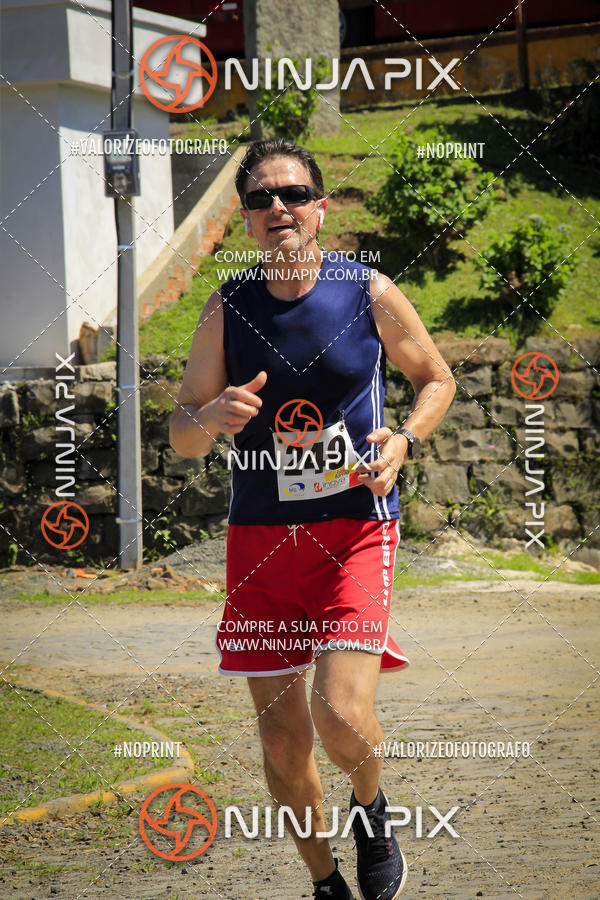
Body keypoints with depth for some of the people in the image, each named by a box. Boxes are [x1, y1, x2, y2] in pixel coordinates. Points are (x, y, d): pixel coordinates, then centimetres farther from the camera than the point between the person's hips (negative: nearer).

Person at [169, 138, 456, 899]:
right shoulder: (226, 310, 0)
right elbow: (181, 438, 5)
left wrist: (404, 441, -8)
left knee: (341, 713, -19)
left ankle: (371, 808, 15)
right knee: (281, 738, 5)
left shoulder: (371, 294, -4)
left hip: (355, 529, -2)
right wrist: (213, 416, -18)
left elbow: (436, 378, 11)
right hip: (260, 535, 2)